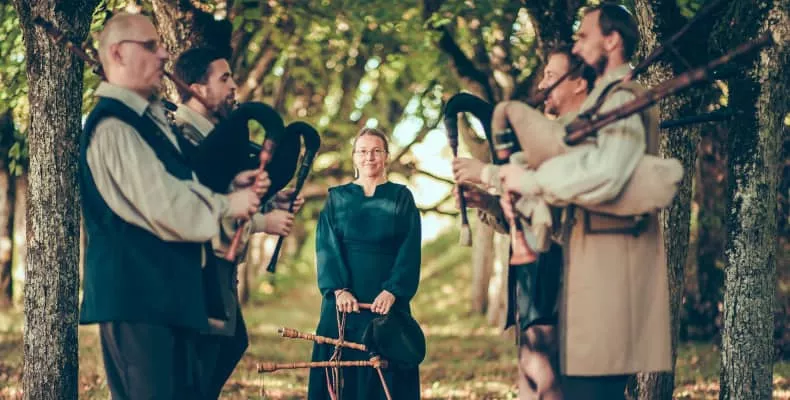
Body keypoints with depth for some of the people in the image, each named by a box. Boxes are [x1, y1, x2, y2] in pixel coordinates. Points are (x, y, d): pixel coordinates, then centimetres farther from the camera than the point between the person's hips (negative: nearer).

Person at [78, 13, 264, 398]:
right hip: (135, 293, -10)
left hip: (165, 290, 10)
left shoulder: (149, 119, 18)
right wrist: (228, 204, -6)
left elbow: (177, 187, 26)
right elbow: (165, 207, -20)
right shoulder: (114, 126, -15)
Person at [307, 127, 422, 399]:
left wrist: (392, 290, -16)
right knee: (342, 374, -2)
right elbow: (326, 247, 0)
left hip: (388, 300, -1)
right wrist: (339, 289, -16)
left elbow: (409, 250, -2)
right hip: (344, 301, 1)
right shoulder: (337, 198, 11)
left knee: (388, 374, -3)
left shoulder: (401, 197, 8)